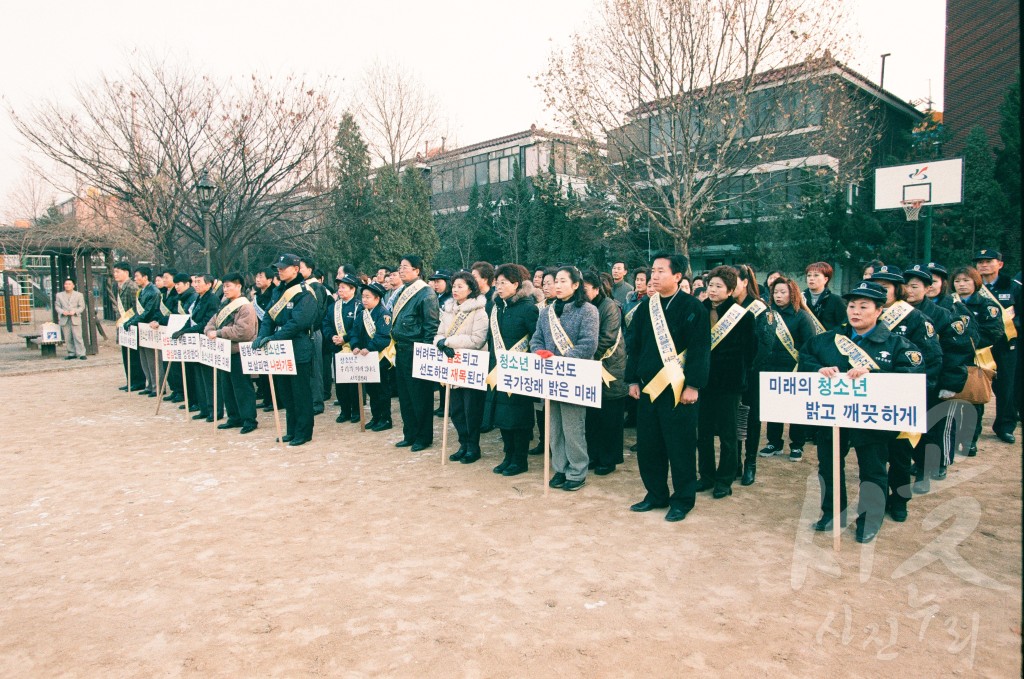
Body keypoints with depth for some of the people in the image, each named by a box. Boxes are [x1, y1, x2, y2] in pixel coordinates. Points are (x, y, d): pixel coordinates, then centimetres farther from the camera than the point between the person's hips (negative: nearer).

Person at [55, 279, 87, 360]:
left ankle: (81, 354, -7)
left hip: (75, 319, -2)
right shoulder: (59, 295, 13)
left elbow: (82, 306, 5)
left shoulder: (79, 295, 9)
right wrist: (62, 311, -9)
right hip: (64, 320, 2)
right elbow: (57, 306, 11)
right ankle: (72, 354, 10)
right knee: (68, 339, 3)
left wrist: (75, 311, -13)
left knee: (78, 337, -8)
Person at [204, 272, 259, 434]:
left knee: (242, 387, -4)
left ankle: (249, 420, 3)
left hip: (239, 353, -9)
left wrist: (218, 333, -20)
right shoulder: (225, 305, 16)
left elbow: (242, 331, -24)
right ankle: (234, 418, 24)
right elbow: (213, 321, 13)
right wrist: (210, 331, -10)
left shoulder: (245, 307, -14)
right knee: (227, 387, 14)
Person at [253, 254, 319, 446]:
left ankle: (303, 432, 10)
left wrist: (274, 338, -24)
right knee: (285, 392, 14)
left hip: (299, 351, -8)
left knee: (300, 393, 0)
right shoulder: (278, 291, 13)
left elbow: (297, 322, -21)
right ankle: (292, 430, 25)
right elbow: (269, 316, 9)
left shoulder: (304, 293, -12)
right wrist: (263, 336, -9)